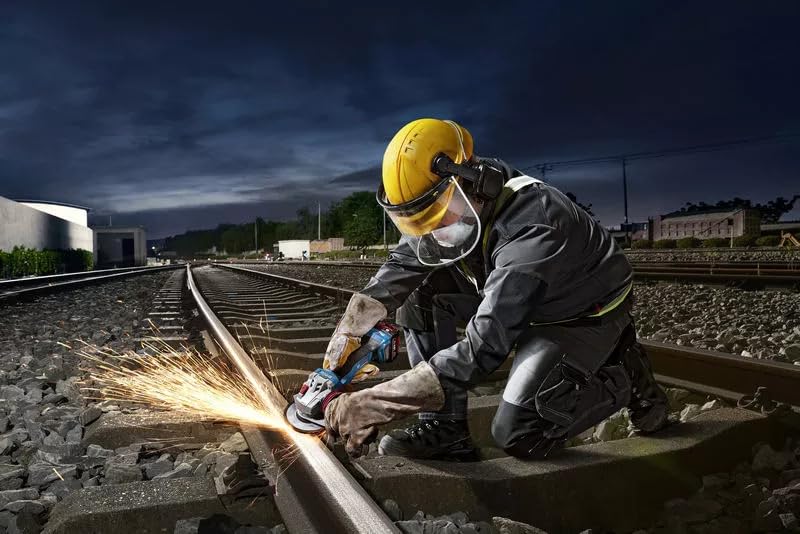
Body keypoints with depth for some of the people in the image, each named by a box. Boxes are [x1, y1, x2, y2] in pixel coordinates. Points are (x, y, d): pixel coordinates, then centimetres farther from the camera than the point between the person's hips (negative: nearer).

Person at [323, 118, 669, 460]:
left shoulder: (530, 224, -39)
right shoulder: (459, 208, -15)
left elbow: (483, 348, -43)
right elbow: (400, 267, -3)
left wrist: (374, 405, -44)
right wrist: (349, 329, -16)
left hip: (587, 313, -7)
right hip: (524, 302, 7)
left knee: (518, 436, -20)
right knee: (419, 290, -12)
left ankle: (625, 379, 4)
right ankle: (444, 426, -9)